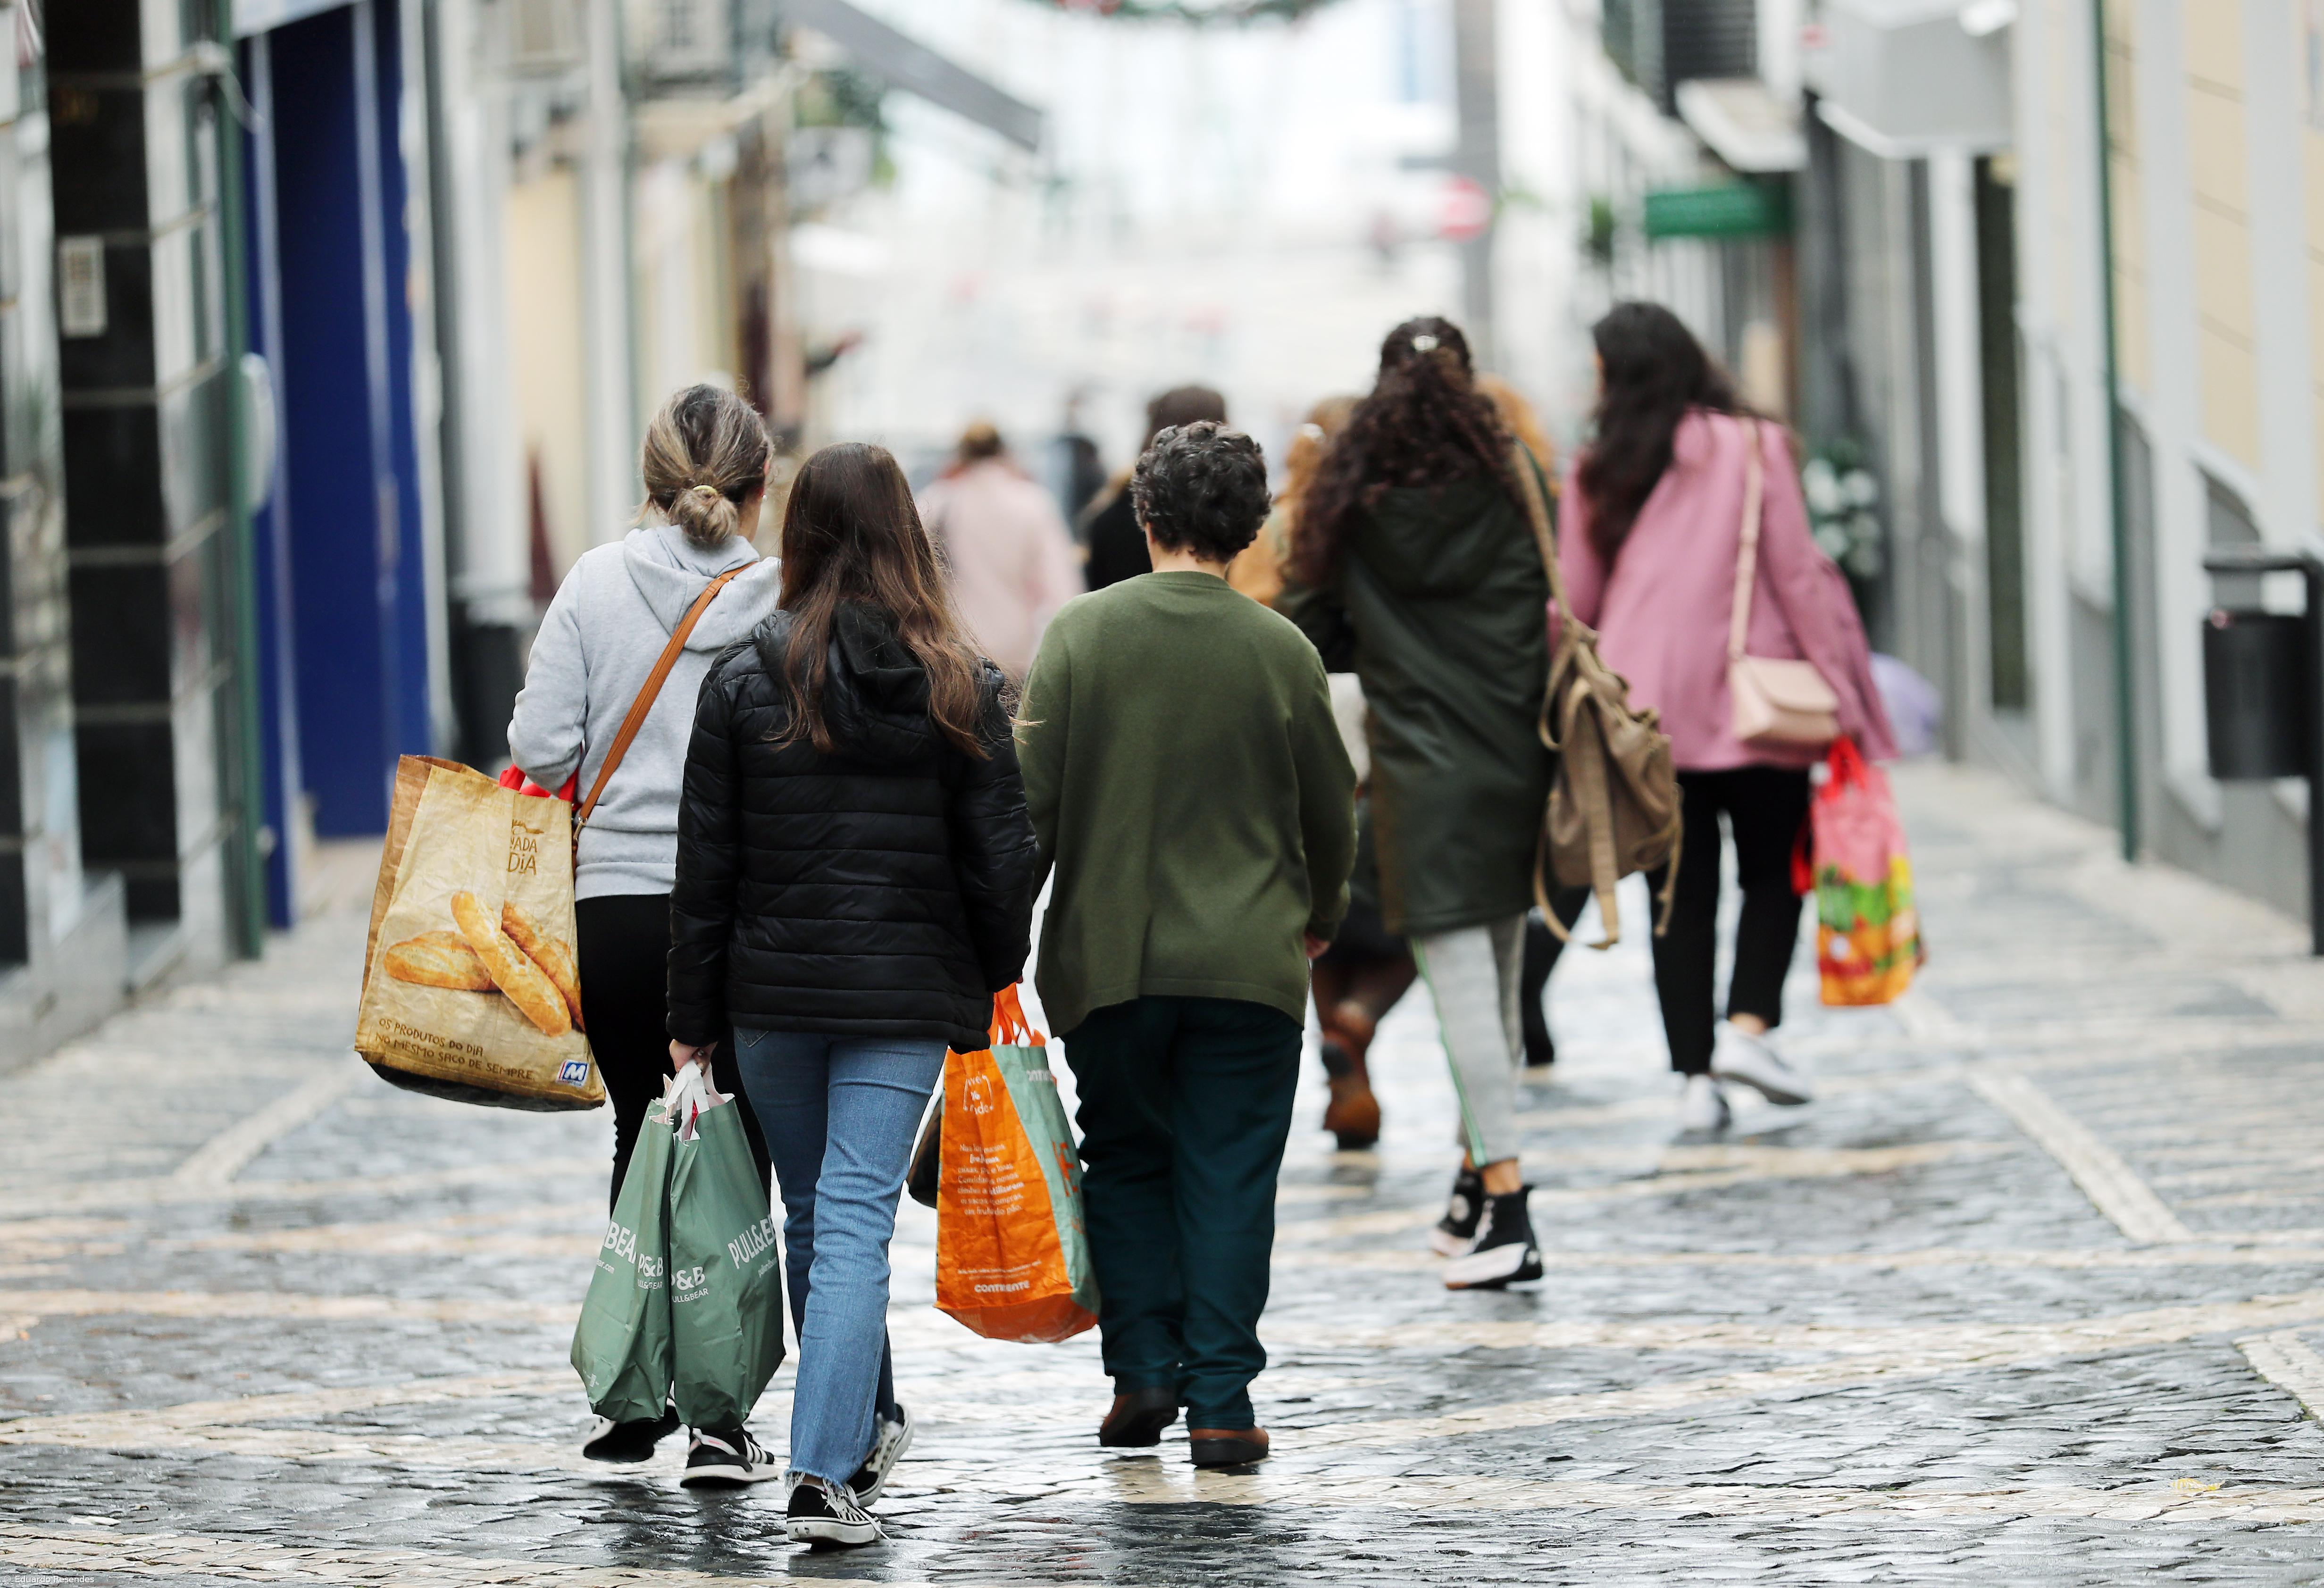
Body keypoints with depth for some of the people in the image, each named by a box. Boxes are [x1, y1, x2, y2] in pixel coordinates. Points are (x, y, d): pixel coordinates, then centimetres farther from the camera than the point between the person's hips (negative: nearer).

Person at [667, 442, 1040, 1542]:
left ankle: (865, 1424, 36)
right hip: (907, 997, -1)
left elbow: (706, 865, -2)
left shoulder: (746, 680, -4)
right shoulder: (961, 688, -4)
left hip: (773, 995, 1)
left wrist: (693, 1020, 5)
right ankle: (828, 1472, -14)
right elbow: (1000, 862, -2)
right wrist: (992, 992, 12)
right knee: (856, 1222, -3)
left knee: (812, 1214, 19)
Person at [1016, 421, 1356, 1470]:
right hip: (1248, 962, -1)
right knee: (1229, 1179, 4)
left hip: (1107, 955, 1)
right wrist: (1319, 914, 25)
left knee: (1127, 1166, 16)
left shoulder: (1081, 633, -5)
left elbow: (1032, 797, -5)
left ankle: (1142, 1371, 10)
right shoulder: (1283, 652, -4)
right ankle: (1220, 1401, 1)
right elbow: (1330, 812, 6)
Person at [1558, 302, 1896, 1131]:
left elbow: (1574, 604, 5)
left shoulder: (1600, 474, 1)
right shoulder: (1753, 449, -3)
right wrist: (1839, 691, 0)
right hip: (1752, 702, -1)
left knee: (1679, 892, 6)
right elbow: (1796, 574, -4)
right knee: (1773, 873, 12)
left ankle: (1695, 1075, 3)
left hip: (1643, 712, 1)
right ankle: (1747, 1025, -6)